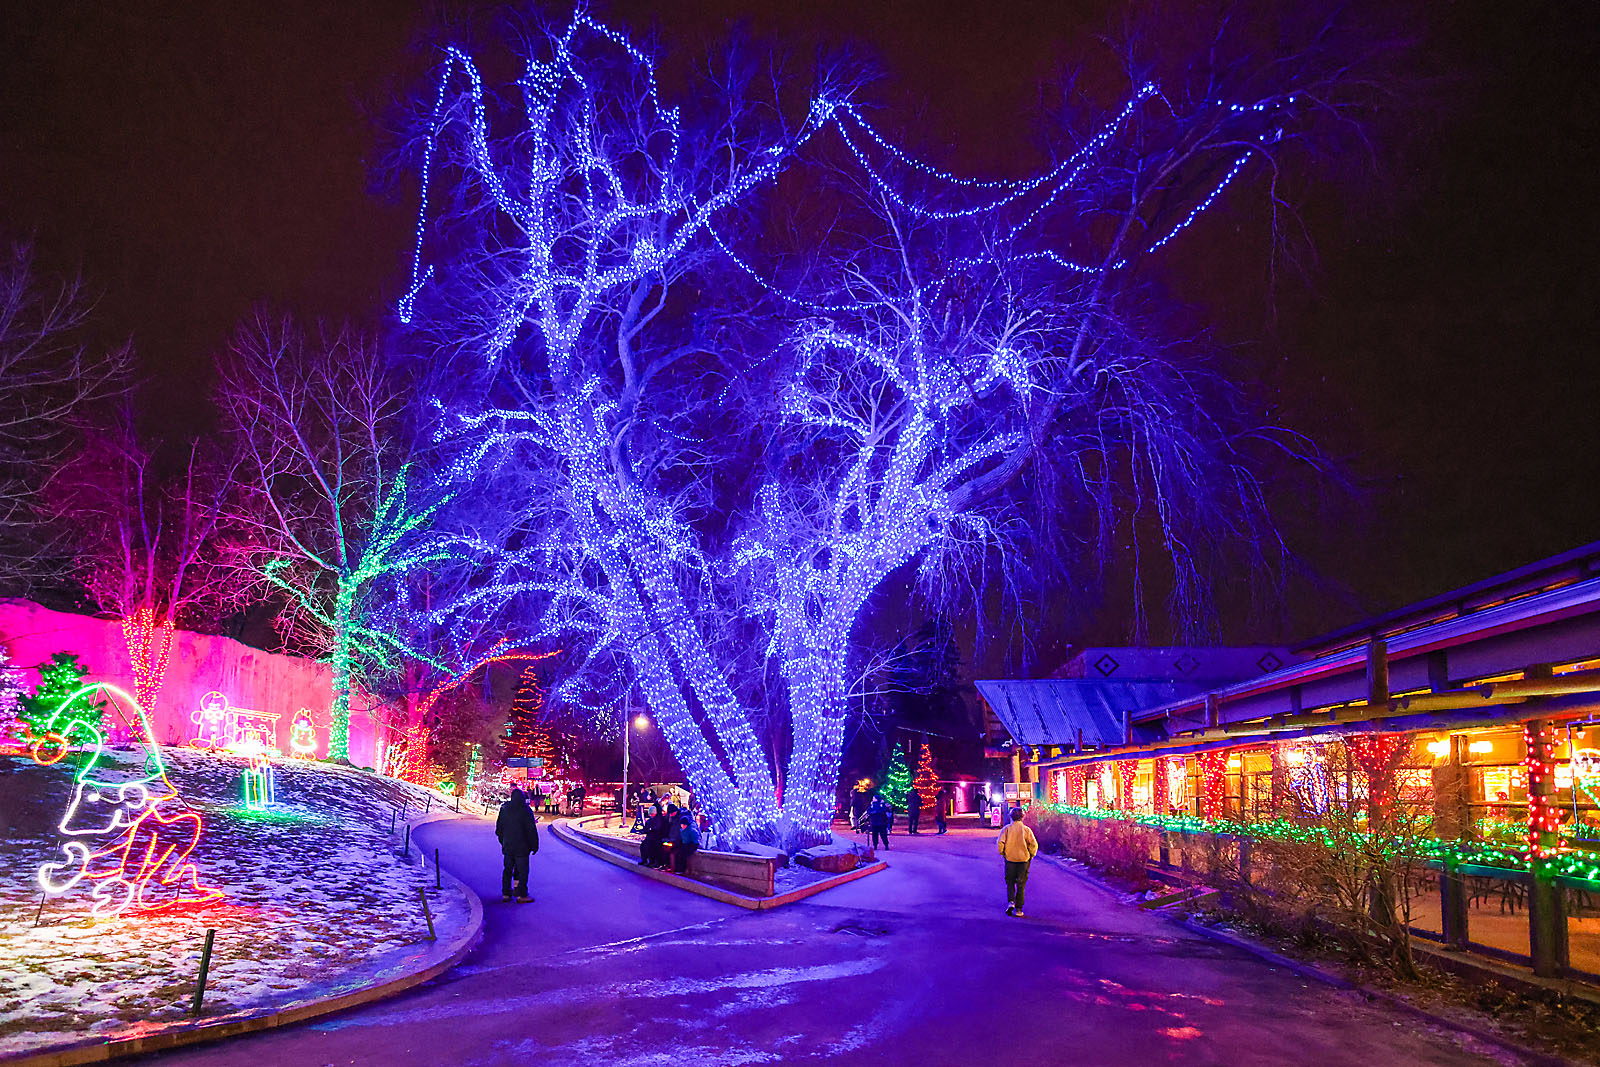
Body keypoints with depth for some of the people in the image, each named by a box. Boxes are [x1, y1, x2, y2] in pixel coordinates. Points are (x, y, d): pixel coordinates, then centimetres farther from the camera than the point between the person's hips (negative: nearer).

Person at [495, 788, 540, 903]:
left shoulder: (504, 809, 3)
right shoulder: (526, 810, -12)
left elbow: (499, 828, 11)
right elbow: (531, 830, -12)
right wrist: (534, 845, -3)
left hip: (507, 846, 5)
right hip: (521, 846, -5)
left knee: (507, 869, 15)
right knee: (522, 870, 2)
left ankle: (505, 893, 19)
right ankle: (521, 895, 2)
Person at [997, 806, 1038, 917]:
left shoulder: (1006, 829, -3)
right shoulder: (1026, 829, -1)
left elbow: (1000, 842, -13)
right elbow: (1034, 844, -8)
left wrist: (1003, 854, 2)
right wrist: (1031, 856, 7)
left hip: (1010, 859, 0)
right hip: (1024, 860, 0)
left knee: (1010, 883, 14)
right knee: (1021, 885, 9)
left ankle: (1011, 902, -8)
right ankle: (1018, 909, 8)